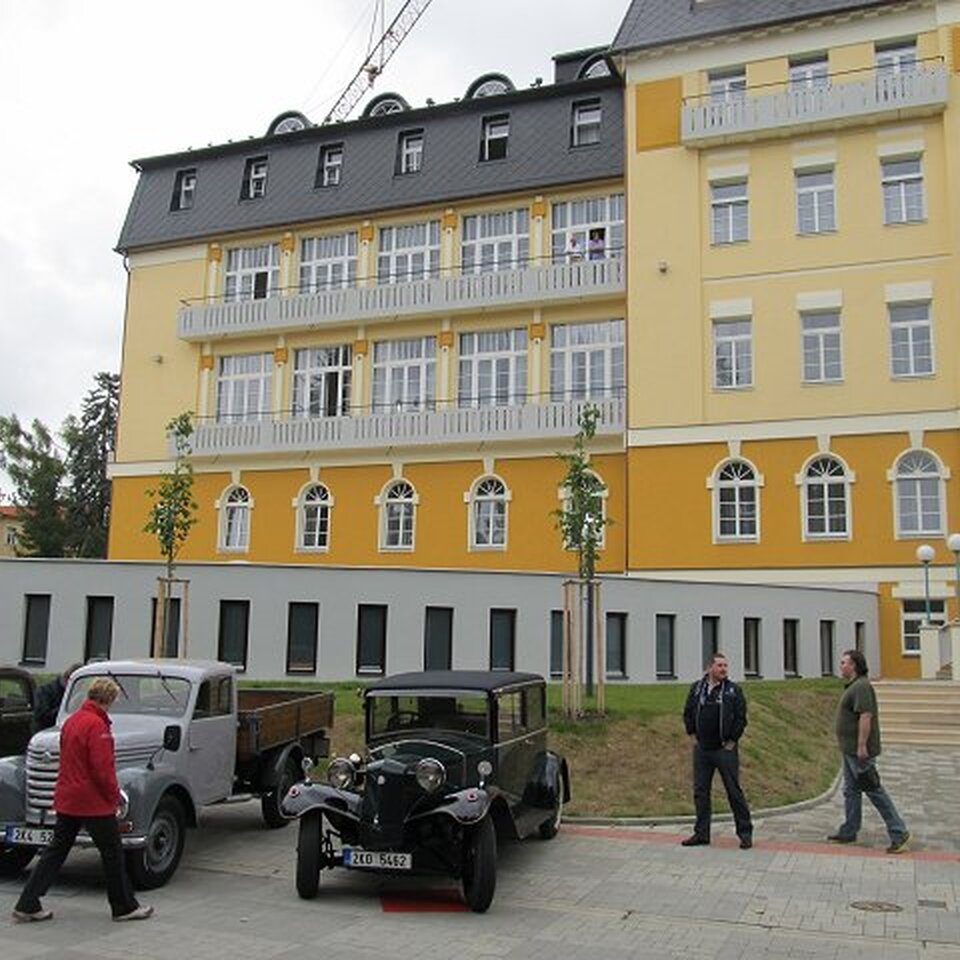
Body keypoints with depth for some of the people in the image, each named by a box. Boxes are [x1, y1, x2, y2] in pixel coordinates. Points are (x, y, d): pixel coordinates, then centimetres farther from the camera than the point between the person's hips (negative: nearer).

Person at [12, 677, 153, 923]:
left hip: (66, 800, 8)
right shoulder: (97, 725, -19)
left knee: (55, 851, 14)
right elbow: (103, 768, -21)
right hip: (94, 801, -8)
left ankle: (27, 905, 14)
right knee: (112, 852, 4)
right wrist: (115, 796, -8)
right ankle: (124, 907, 14)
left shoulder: (71, 721, 9)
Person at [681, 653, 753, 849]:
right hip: (701, 750, 4)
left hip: (725, 750, -4)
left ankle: (745, 833, 11)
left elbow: (741, 718, -2)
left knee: (734, 792, 0)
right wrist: (692, 735, 9)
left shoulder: (734, 690, -2)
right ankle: (702, 833, 17)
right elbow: (688, 713, 15)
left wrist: (732, 740, -5)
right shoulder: (696, 688, 6)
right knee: (700, 792, 8)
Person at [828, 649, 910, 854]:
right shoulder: (852, 686, 15)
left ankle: (899, 833, 1)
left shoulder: (861, 686, -19)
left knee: (874, 790, -5)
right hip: (850, 751, 11)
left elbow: (866, 717, -25)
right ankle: (849, 831, 22)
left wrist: (861, 745, -26)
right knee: (851, 791, 15)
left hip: (860, 752, -11)